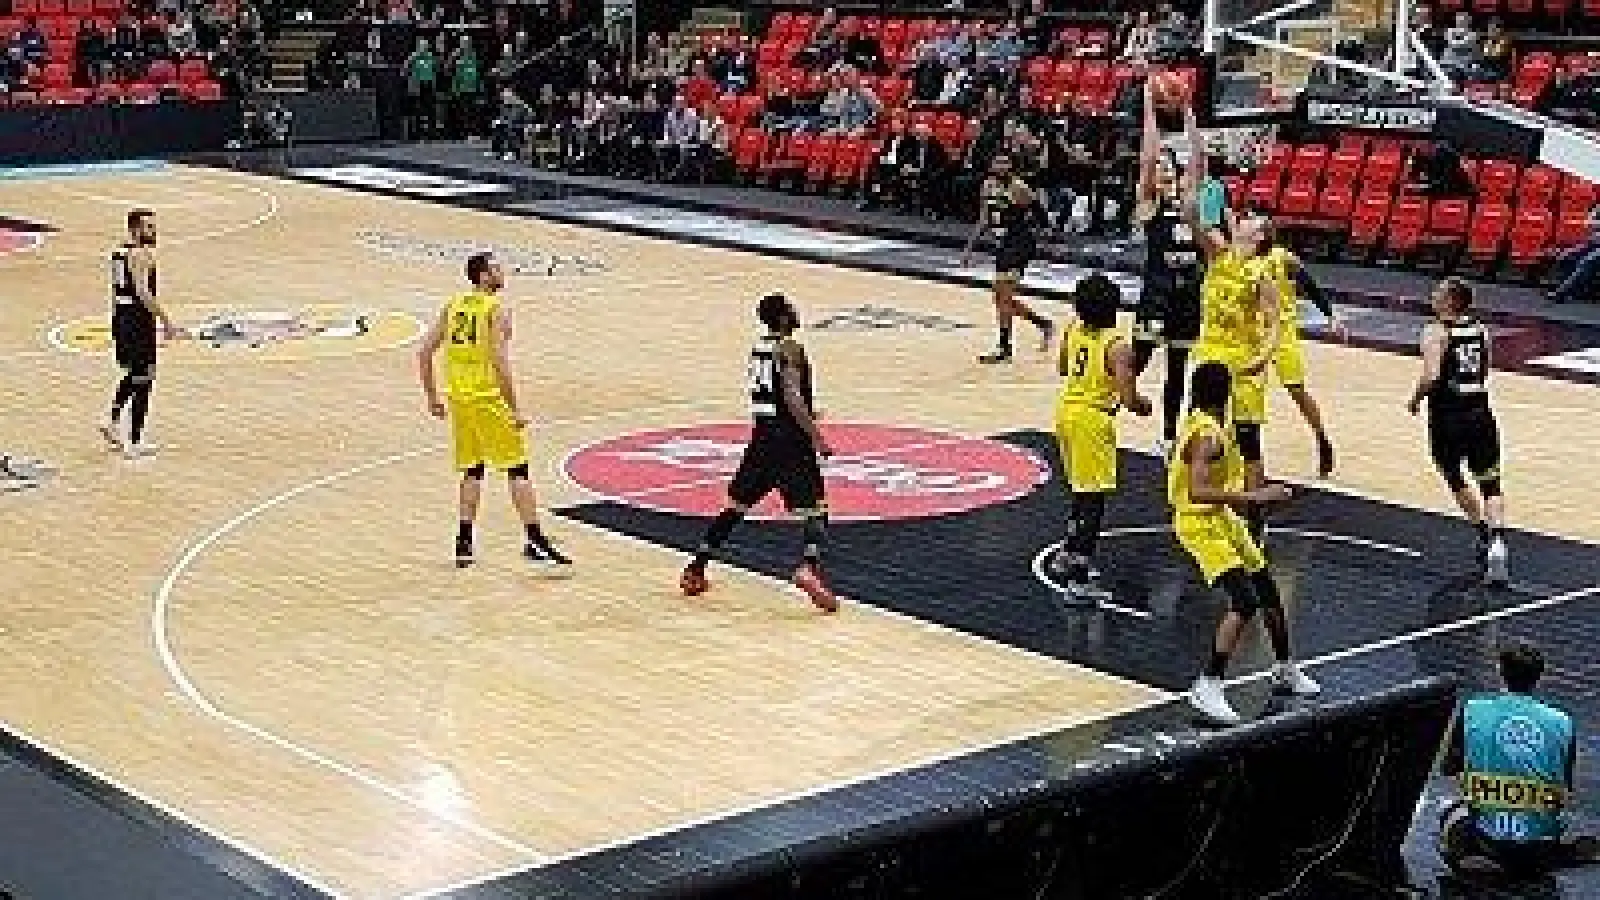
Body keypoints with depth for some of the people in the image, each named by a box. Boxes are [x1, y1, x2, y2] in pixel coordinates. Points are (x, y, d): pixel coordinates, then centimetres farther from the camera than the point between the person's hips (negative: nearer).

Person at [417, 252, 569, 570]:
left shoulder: (453, 306, 10)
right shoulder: (497, 309, -10)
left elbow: (425, 352, 9)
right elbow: (500, 361, -19)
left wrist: (432, 398, 18)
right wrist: (516, 409, -15)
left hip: (459, 398, 6)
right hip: (489, 398, -6)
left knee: (472, 470, 16)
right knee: (518, 470, 0)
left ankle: (464, 543, 11)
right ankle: (535, 542, -2)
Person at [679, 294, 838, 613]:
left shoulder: (758, 347, 13)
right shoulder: (790, 348, -11)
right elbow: (792, 397, -21)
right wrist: (816, 435, -18)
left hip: (762, 436, 8)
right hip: (790, 439, -7)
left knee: (737, 505, 17)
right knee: (816, 510, -7)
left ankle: (695, 571, 20)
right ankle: (809, 567, -32)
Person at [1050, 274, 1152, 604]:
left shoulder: (1073, 330, 3)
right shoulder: (1117, 345, -18)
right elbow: (1128, 399, -20)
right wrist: (1142, 405, 1)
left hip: (1066, 410, 8)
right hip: (1093, 419, -8)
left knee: (1080, 489, 26)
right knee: (1093, 500, -4)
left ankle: (1069, 554, 40)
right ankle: (1079, 582, -7)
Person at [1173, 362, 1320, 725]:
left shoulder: (1201, 422, 5)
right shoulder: (1208, 436, -25)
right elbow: (1197, 492, -37)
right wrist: (1252, 497, -38)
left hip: (1223, 518, 10)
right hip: (1202, 522, -10)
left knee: (1268, 591, 19)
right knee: (1244, 602, -20)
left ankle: (1286, 670, 37)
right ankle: (1208, 688, -18)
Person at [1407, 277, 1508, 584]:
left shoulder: (1436, 331, -9)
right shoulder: (1481, 330, 8)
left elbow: (1431, 375, -22)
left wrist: (1416, 398, -6)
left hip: (1448, 417, -4)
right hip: (1481, 414, 4)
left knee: (1455, 479, 20)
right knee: (1490, 484, 2)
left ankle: (1483, 533, 23)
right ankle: (1496, 540, -17)